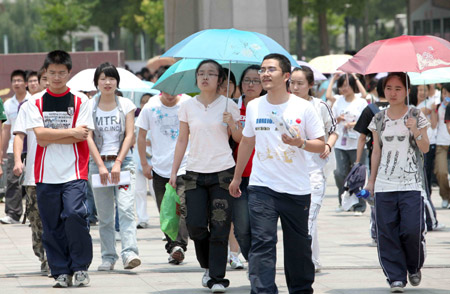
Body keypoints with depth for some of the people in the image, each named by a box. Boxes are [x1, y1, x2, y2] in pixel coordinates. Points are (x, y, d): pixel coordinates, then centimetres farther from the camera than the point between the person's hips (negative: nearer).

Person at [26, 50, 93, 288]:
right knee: (52, 225, 3)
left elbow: (82, 137, -5)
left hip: (74, 172, -2)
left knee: (74, 214, -18)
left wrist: (51, 138, -8)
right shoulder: (36, 102, 8)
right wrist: (71, 132, -8)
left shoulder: (79, 101, 5)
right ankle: (60, 272, 13)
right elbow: (39, 134, -5)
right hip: (46, 174, 2)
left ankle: (80, 267, -5)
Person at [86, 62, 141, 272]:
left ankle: (130, 253, -25)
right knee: (104, 216, 2)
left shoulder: (126, 105, 6)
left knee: (126, 209, -16)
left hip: (123, 162, -1)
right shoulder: (89, 106, 6)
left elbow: (129, 136, 0)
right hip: (98, 162, 1)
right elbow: (89, 138, 0)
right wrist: (101, 166, -10)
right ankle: (108, 257, 9)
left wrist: (117, 163, -10)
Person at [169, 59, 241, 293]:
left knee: (219, 227, -7)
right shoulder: (188, 107, 7)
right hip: (195, 172, 2)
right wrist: (174, 171, 9)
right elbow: (182, 140, 12)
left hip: (222, 172, -2)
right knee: (195, 225, -6)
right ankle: (208, 266, 20)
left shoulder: (228, 105, 2)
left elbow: (239, 139, 9)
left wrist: (231, 124, -11)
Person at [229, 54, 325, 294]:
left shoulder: (303, 108, -3)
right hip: (261, 187, 1)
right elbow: (247, 141, 20)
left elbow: (320, 145, 0)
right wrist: (237, 177, 24)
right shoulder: (254, 107, 6)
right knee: (262, 243, -12)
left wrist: (300, 143, -21)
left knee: (298, 246, 10)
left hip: (296, 189, -1)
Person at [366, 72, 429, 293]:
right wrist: (371, 180, 16)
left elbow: (425, 149, 0)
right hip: (384, 184, 2)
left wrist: (415, 131, -17)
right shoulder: (379, 119, 10)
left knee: (412, 229, -10)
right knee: (387, 232, -4)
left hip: (411, 184, -2)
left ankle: (414, 267, 16)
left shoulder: (416, 116, 3)